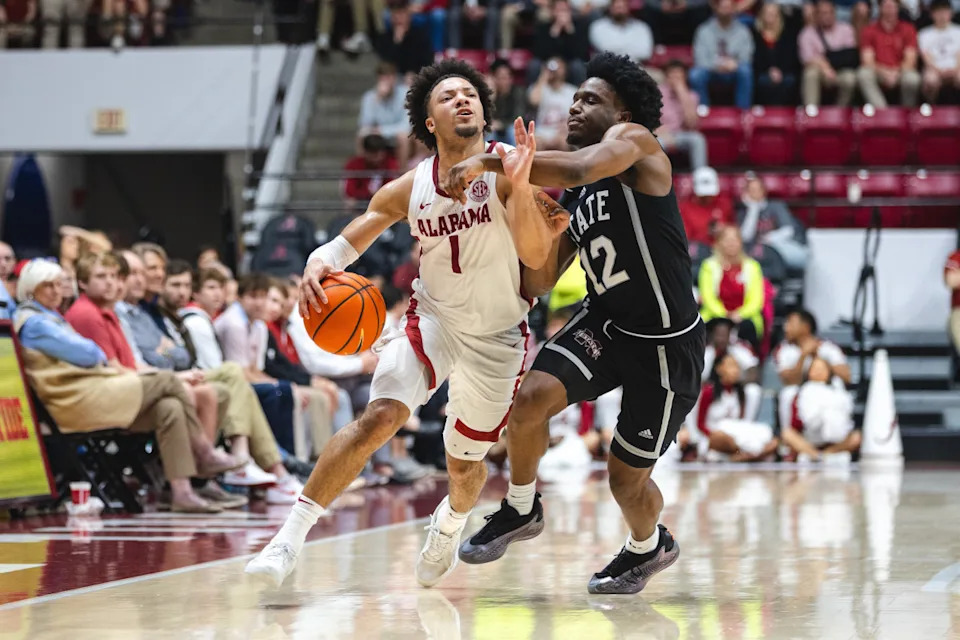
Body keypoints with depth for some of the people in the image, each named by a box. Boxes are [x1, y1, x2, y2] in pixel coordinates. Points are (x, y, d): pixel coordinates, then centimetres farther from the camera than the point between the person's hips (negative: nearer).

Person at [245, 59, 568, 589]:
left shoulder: (507, 169, -17)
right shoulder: (409, 189, -7)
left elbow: (535, 256, -28)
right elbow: (347, 242, 1)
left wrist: (521, 185, -43)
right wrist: (317, 265, -23)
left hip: (497, 336, -1)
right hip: (433, 318, 1)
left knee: (464, 461, 12)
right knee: (378, 418, -23)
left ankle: (450, 523, 49)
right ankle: (291, 536, -21)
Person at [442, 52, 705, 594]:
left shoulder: (634, 140, -12)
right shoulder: (573, 197, 9)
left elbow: (581, 168, -36)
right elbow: (540, 283, 10)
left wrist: (491, 161, -32)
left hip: (667, 343, -6)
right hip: (606, 321, 6)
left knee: (628, 478, 5)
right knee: (531, 398, -20)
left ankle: (649, 546, 40)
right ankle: (521, 510, 6)